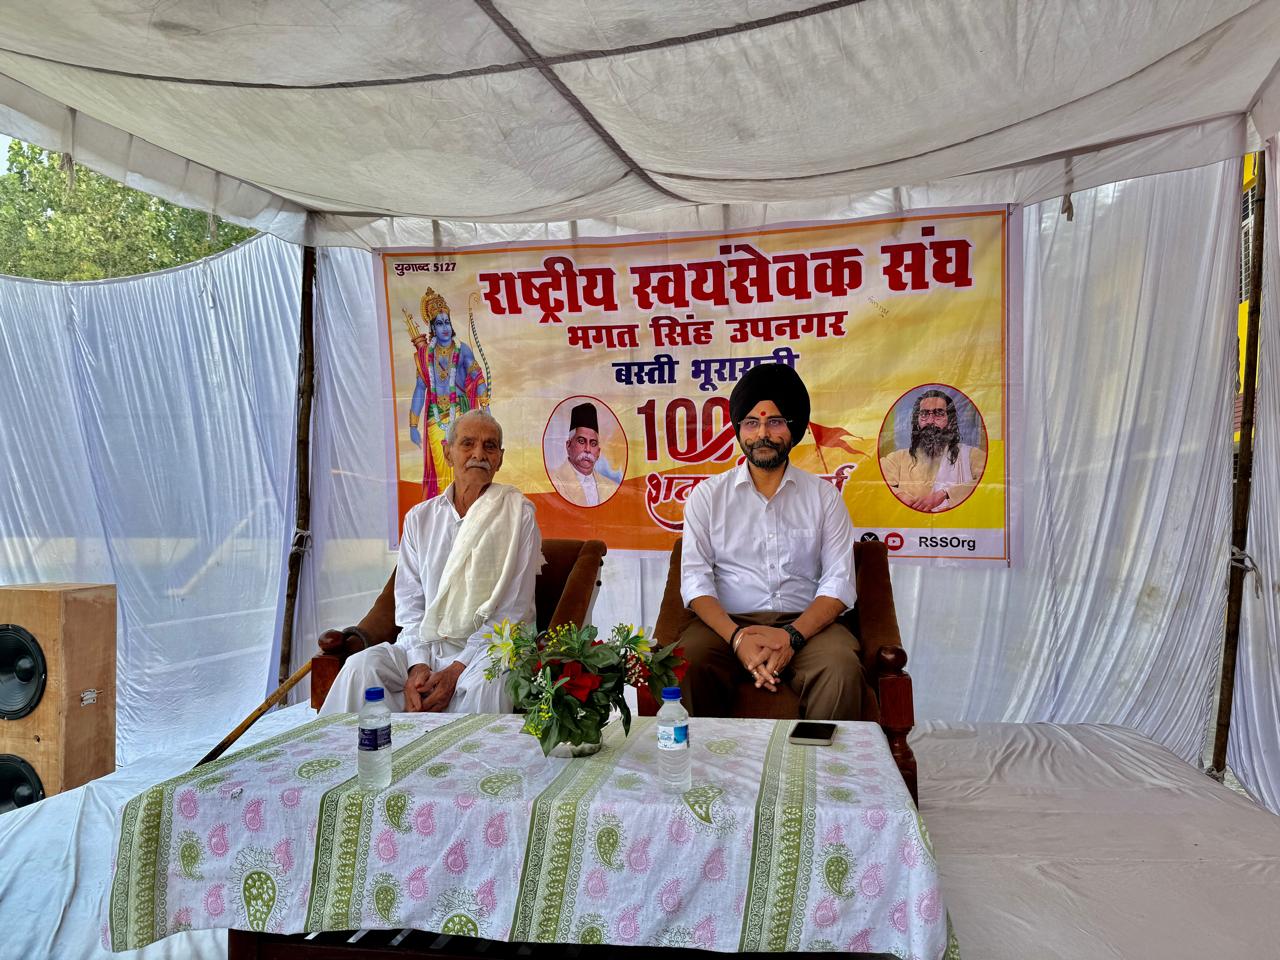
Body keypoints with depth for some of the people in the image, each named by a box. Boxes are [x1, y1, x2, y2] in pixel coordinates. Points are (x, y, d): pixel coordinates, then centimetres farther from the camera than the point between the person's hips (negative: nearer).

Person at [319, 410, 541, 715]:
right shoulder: (420, 517, 12)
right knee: (361, 665, -23)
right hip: (424, 645, 4)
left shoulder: (518, 515, 0)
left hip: (488, 645, -3)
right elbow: (409, 601, 8)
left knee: (486, 684, -36)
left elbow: (513, 610, -6)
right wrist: (417, 665, -11)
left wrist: (457, 670, -15)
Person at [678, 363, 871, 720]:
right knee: (686, 664, -31)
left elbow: (839, 582, 2)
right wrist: (737, 636, -18)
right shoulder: (708, 495, 10)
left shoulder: (823, 495, 11)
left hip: (805, 623, 0)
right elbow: (695, 577, 1)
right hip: (729, 623, 0)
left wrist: (792, 635, -16)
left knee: (842, 670, -32)